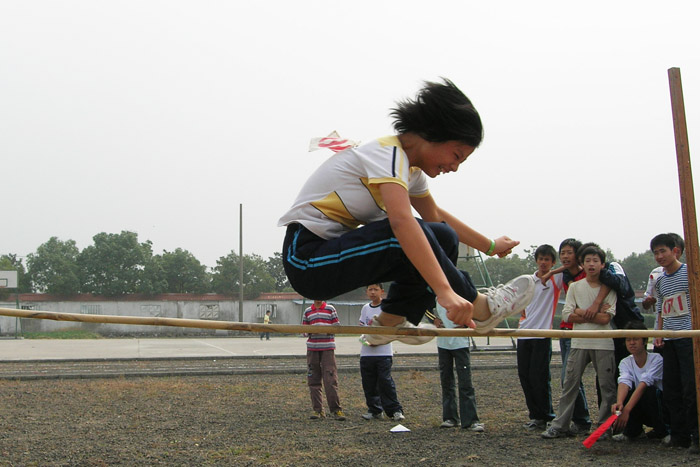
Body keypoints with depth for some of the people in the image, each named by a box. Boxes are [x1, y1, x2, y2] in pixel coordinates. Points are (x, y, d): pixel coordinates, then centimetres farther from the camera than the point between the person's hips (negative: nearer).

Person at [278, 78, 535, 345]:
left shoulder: (412, 169, 10)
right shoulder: (388, 153, -20)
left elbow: (436, 215, 29)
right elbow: (401, 221, -37)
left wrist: (490, 247, 34)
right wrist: (445, 291, -46)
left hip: (335, 251, 10)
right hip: (306, 257, -10)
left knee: (443, 237, 4)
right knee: (408, 236, -29)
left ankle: (391, 320, 0)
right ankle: (478, 308, -12)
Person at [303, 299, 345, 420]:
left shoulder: (330, 309, 7)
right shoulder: (307, 311, 14)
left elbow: (337, 327, 4)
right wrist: (310, 331, -10)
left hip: (328, 348, -3)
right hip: (312, 349, 3)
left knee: (330, 379, -9)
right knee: (313, 380, 2)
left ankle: (335, 409, -4)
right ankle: (317, 409, 9)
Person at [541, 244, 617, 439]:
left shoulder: (609, 288, 3)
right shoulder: (575, 287, 8)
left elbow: (606, 318, -8)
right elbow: (567, 314, -2)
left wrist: (581, 313, -4)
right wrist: (595, 313, -7)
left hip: (604, 344, -1)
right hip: (579, 343, 1)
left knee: (607, 387, 2)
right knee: (569, 385, 0)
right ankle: (560, 425, 4)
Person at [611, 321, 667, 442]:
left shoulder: (657, 359, -17)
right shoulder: (625, 362, -4)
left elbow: (644, 383, -31)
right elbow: (624, 382, -25)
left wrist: (626, 410, -43)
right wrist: (619, 403, -48)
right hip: (641, 413, 3)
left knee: (649, 391, -32)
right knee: (628, 389, -24)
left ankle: (662, 430, -10)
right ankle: (633, 431, -8)